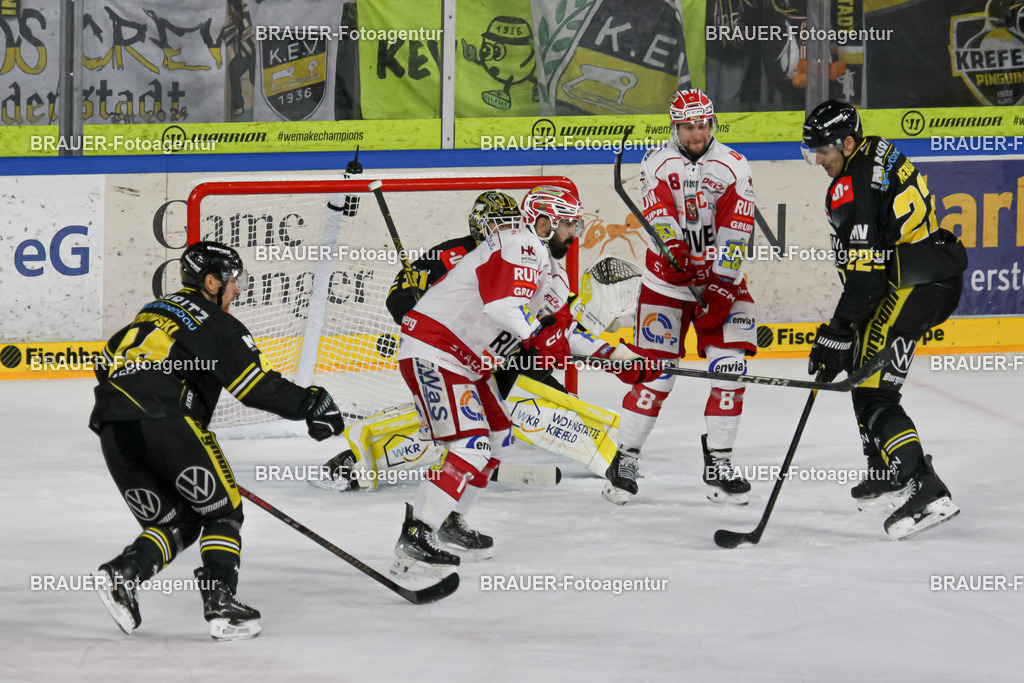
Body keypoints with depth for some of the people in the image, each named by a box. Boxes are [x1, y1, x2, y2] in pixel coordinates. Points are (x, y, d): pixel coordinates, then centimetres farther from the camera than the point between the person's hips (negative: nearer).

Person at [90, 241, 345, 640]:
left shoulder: (152, 311, 27)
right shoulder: (215, 323, 3)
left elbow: (107, 364, 29)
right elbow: (257, 386, -4)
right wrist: (310, 404, 7)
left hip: (111, 430, 7)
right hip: (164, 422, -7)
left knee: (176, 523, 17)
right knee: (222, 511, 6)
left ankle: (122, 573, -7)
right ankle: (221, 604, -10)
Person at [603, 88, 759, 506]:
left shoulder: (732, 166, -3)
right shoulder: (657, 163, -4)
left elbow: (734, 231, -9)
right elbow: (660, 216, -18)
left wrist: (720, 288, -18)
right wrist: (677, 252, -38)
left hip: (721, 280, 2)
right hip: (667, 279, -2)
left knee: (730, 368, -7)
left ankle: (718, 463, 2)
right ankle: (625, 458, 4)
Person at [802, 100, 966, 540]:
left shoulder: (851, 188, -17)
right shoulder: (877, 152, 13)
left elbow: (865, 274, -23)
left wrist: (836, 335, -20)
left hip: (916, 284, -11)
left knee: (873, 392, -15)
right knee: (863, 370, 25)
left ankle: (928, 491, -28)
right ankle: (888, 471, 36)